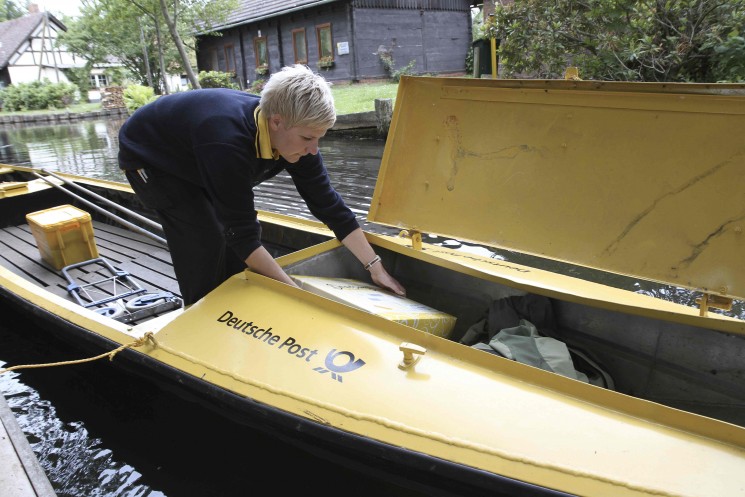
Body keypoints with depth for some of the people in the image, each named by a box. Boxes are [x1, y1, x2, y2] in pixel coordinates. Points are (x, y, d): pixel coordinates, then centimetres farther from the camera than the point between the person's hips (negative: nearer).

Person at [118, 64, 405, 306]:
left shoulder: (293, 136, -22)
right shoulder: (228, 145, -44)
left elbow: (329, 205, -16)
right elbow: (242, 234, -39)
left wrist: (375, 267, -17)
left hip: (192, 160, 7)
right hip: (147, 156, -6)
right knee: (206, 242, -18)